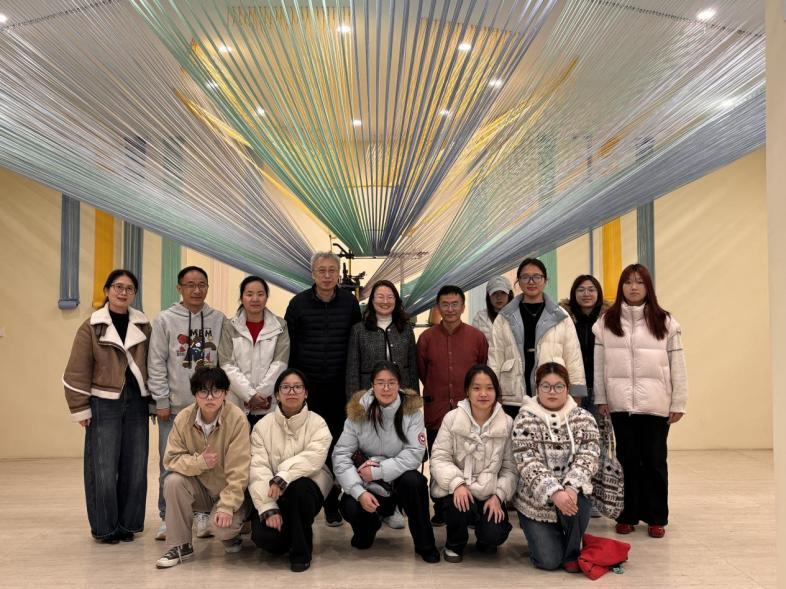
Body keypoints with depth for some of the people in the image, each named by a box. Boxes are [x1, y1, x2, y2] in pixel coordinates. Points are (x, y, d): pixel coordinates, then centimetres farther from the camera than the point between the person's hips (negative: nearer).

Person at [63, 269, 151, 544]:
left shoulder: (143, 326, 6)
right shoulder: (91, 327, -3)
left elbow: (152, 365, 9)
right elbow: (78, 371, -4)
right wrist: (80, 408, -6)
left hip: (136, 402, 3)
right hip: (104, 404, -3)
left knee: (135, 467, 6)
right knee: (103, 468, -1)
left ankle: (127, 523, 20)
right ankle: (105, 527, 14)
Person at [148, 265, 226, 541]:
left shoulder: (219, 319, 6)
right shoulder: (165, 319, 0)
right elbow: (156, 363, -1)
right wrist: (162, 400, -5)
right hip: (174, 406, -1)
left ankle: (203, 515, 19)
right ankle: (167, 518, 15)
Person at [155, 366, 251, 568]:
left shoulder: (237, 418, -22)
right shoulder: (183, 418, -11)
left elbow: (238, 470, -22)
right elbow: (171, 459, -9)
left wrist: (227, 506, -27)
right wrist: (199, 462, -27)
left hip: (231, 490, -4)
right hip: (200, 488, 4)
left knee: (221, 525, -29)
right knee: (173, 481, -24)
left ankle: (231, 534, 11)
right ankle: (180, 546, -7)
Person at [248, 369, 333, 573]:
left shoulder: (318, 424, -6)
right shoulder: (263, 426, -2)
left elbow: (312, 458, -24)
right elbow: (258, 469, -12)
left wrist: (283, 477, -38)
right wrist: (268, 508, -23)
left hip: (307, 489, -1)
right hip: (272, 496, 1)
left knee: (299, 487, -36)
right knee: (264, 536, -25)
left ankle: (301, 550, -12)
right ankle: (287, 537, 16)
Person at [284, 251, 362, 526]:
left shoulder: (350, 303, 2)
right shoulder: (298, 303, -1)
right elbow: (288, 346, 3)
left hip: (338, 388, 1)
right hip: (306, 387, -1)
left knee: (335, 447, 6)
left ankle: (332, 506, 16)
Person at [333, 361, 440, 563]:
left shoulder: (411, 410, -10)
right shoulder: (358, 412, -9)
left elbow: (415, 454, -18)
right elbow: (341, 455, -13)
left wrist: (378, 471, -24)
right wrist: (359, 491, -25)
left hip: (399, 478, 0)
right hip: (367, 484, 1)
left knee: (413, 480, -33)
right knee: (350, 508, -28)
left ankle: (425, 545, -11)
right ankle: (369, 524, 12)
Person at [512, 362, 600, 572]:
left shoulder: (583, 417, 0)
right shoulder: (525, 419, -7)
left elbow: (588, 456, -11)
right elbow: (527, 463, -17)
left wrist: (571, 487, -29)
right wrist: (554, 492, -30)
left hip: (571, 493, 2)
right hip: (536, 501, -2)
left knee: (576, 503, -33)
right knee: (548, 561, -12)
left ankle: (572, 553, -3)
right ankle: (543, 536, 25)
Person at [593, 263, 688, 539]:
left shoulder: (664, 322, 2)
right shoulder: (606, 321, 5)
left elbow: (677, 365, 2)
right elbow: (599, 363, 5)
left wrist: (678, 403, -1)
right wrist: (601, 398, 1)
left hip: (655, 403, -1)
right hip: (621, 403, 1)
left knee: (654, 461, 5)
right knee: (627, 459, 8)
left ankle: (656, 518, 17)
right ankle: (628, 515, 19)